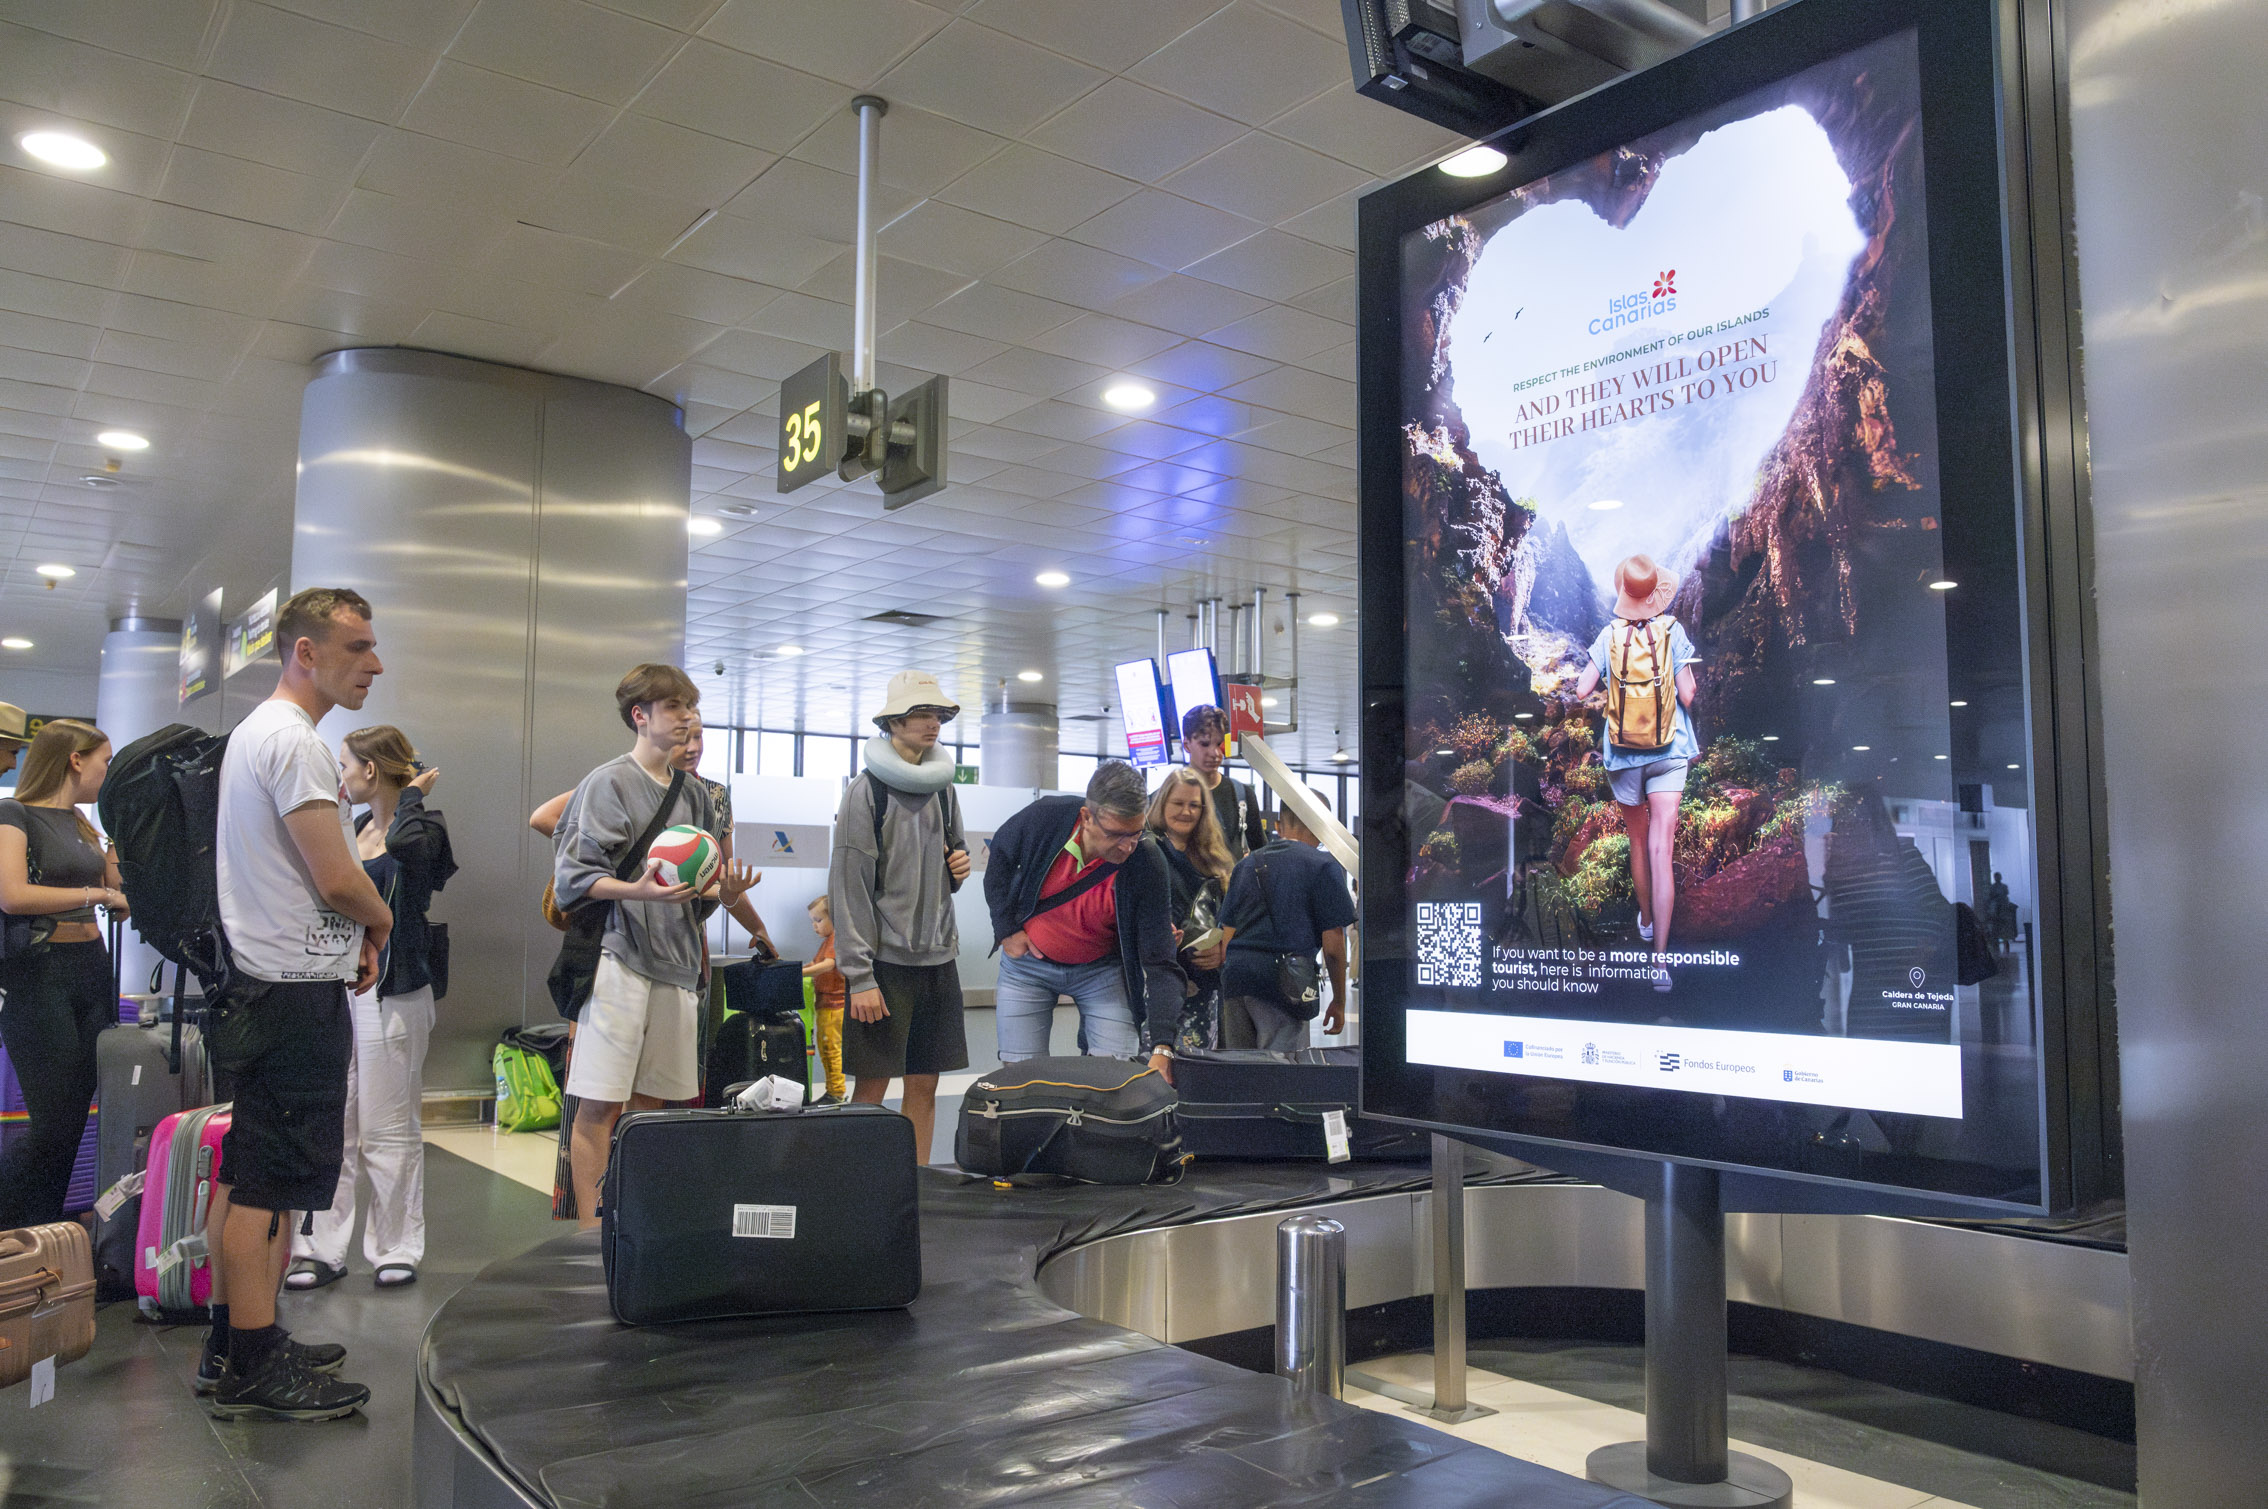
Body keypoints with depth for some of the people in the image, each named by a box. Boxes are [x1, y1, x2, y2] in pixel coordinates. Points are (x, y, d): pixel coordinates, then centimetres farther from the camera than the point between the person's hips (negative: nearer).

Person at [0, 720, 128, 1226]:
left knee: (77, 1114, 7)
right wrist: (95, 894, -14)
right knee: (54, 1123, -7)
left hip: (92, 969, 7)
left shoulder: (84, 824, 16)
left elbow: (122, 902, 18)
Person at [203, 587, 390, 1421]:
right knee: (270, 1180, -5)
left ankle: (236, 1344, 25)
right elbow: (337, 880, -19)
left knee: (246, 1176, 15)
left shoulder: (255, 732, 18)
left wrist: (354, 935, 15)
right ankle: (254, 1367, 1)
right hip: (296, 993, -11)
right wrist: (382, 920, 1)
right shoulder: (294, 742, -16)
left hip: (255, 987, 11)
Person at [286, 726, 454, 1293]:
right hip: (339, 986, 7)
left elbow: (408, 842, -30)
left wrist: (414, 792, -17)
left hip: (392, 994, -7)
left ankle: (396, 1251, 12)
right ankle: (324, 1250, 13)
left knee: (387, 1129, 0)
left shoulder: (424, 827, -7)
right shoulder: (356, 829, 15)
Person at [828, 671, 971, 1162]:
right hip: (885, 960, -6)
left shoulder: (942, 788, 12)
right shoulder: (867, 791, -8)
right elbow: (848, 887, -11)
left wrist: (959, 867, 1)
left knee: (925, 1086, 10)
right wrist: (860, 977, -16)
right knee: (871, 1087, -1)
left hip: (938, 958, 6)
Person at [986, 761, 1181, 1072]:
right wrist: (1006, 929, -5)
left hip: (1103, 968, 0)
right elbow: (999, 858, 0)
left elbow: (1160, 964, -25)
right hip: (1028, 960, 1)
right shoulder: (1045, 817, -25)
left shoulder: (1148, 863, -26)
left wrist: (1162, 1047, -34)